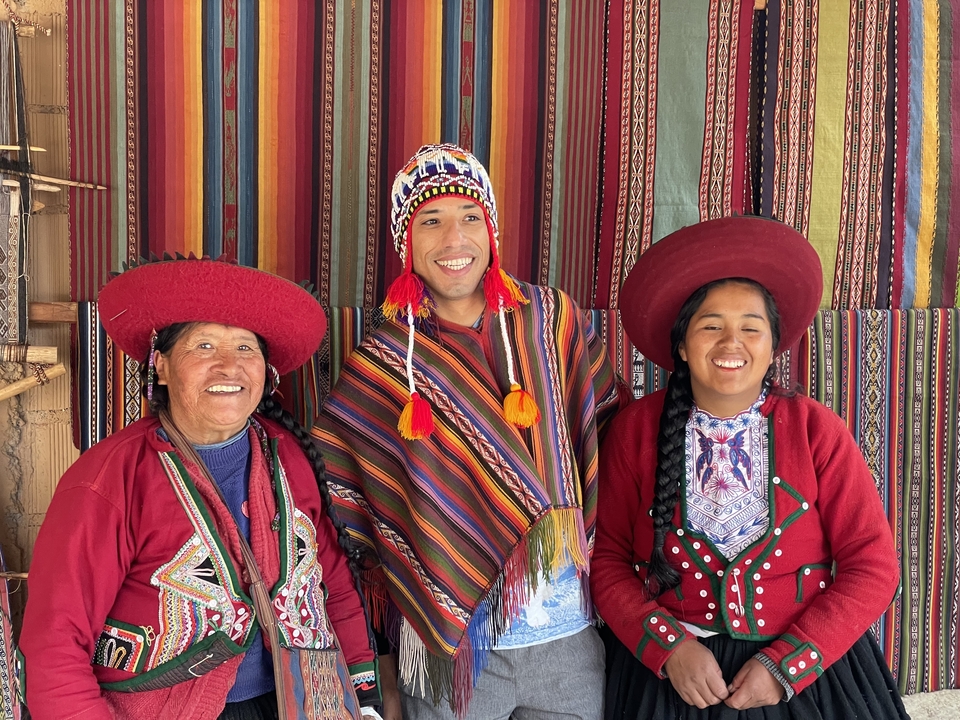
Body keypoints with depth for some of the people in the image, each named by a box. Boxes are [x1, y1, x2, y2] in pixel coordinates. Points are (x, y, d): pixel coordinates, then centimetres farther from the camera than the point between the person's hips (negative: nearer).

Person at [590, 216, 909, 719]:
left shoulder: (817, 431, -7)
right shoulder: (636, 429, -6)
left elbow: (872, 568, -8)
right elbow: (607, 560, -4)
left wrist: (785, 665, -15)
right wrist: (670, 646, -16)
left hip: (804, 670, 0)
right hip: (665, 671, 0)